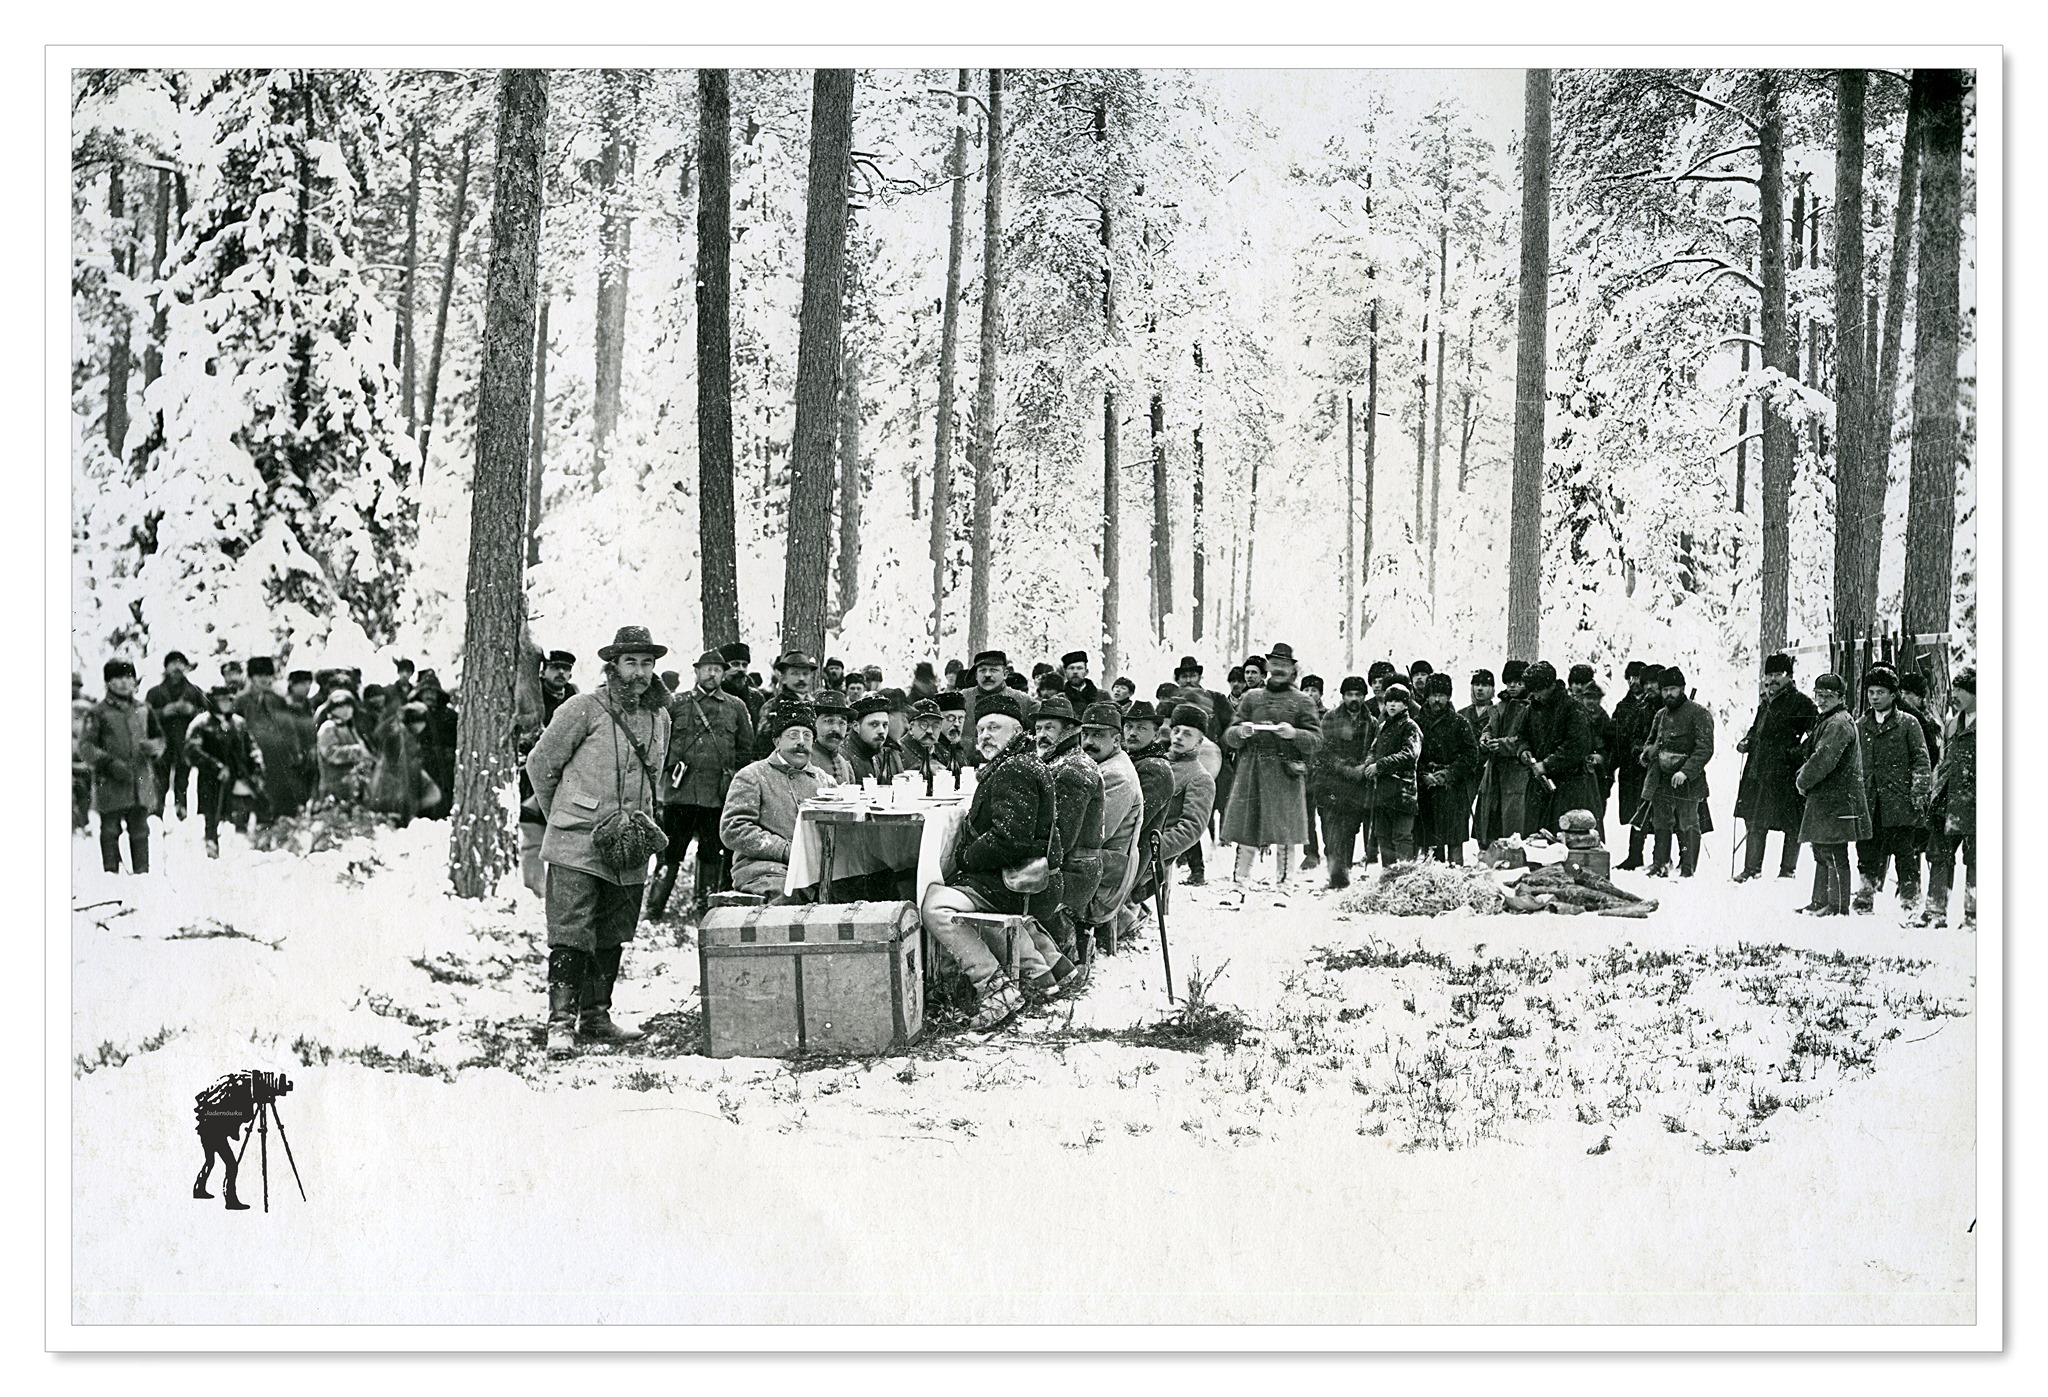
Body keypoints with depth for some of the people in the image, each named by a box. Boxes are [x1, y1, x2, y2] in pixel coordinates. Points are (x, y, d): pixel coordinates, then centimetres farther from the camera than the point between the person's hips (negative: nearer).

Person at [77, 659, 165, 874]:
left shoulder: (143, 709, 12)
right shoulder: (99, 712, 0)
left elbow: (159, 737, 22)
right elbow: (85, 745, -4)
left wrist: (152, 747, -2)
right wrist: (109, 763, -16)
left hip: (141, 782, 3)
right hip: (111, 784, -3)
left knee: (140, 831, 6)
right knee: (110, 831, -1)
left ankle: (142, 873, 11)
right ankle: (111, 873, 3)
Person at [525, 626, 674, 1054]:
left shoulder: (659, 717, 12)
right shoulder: (584, 709, -7)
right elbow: (540, 763, -1)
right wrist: (560, 817, 6)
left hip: (628, 852, 6)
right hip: (577, 844, -6)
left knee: (612, 937, 11)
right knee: (571, 935, -10)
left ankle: (596, 1016, 21)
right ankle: (561, 1022, -9)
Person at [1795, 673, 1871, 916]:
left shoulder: (1839, 724, -14)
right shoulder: (1827, 722, 19)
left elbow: (1824, 759, -23)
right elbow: (1812, 756, 24)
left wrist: (1803, 782, -9)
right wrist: (1803, 773, 4)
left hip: (1835, 799, -11)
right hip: (1824, 798, 11)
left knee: (1835, 854, -8)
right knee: (1821, 851, 16)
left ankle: (1838, 907, -5)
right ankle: (1821, 901, 24)